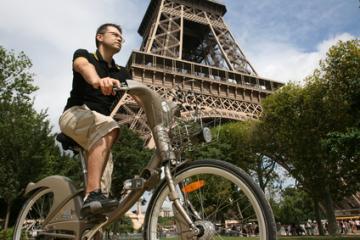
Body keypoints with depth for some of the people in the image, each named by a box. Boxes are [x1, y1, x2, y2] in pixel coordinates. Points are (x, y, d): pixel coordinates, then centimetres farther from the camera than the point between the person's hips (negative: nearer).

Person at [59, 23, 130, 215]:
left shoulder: (121, 73, 15)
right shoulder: (84, 55, 1)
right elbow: (84, 66, -24)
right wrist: (98, 81, -49)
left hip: (98, 123, 7)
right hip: (75, 114, -7)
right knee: (109, 127, -34)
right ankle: (92, 195, -43)